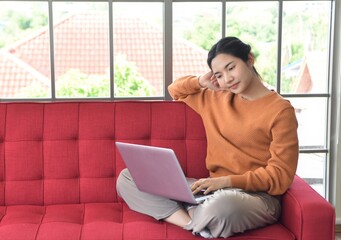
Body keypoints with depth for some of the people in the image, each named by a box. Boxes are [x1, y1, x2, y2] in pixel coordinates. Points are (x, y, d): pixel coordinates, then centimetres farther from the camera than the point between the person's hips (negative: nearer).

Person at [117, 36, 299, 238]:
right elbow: (176, 90, 32)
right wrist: (200, 82, 10)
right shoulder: (216, 99, 15)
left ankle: (189, 214, -12)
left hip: (257, 195, -7)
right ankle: (196, 222, -21)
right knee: (127, 178, -4)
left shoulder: (280, 110, -6)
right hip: (215, 190, 7)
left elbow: (280, 176, -10)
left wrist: (227, 181, -21)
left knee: (222, 207, -46)